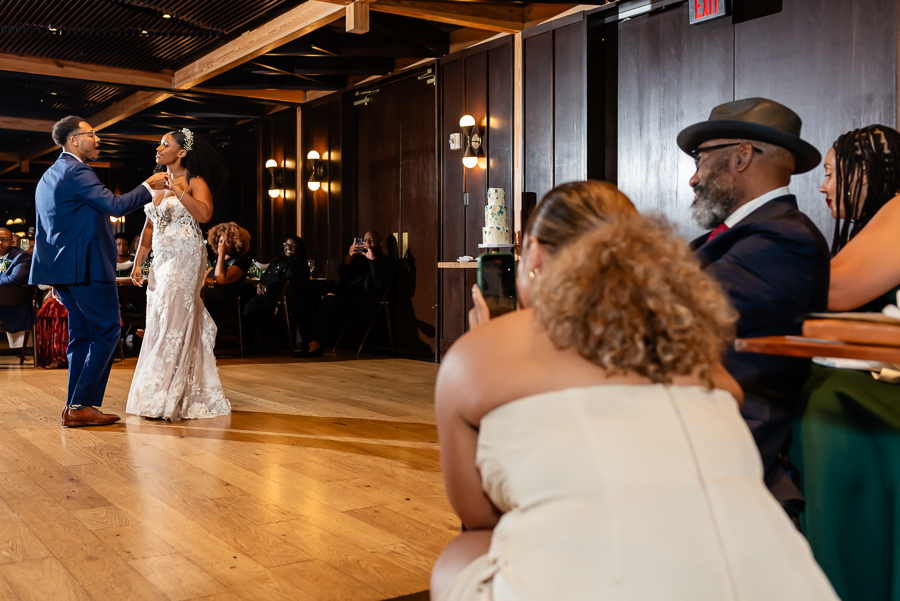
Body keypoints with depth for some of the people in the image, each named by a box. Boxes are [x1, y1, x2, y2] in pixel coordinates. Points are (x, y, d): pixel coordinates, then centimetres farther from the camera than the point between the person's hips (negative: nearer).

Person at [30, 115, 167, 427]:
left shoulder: (48, 176, 20)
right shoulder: (77, 172, -13)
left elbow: (42, 229, 23)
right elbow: (116, 205, -24)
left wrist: (56, 277, 25)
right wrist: (149, 186, -10)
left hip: (64, 268, 10)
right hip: (87, 267, -10)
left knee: (81, 334, 13)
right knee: (108, 331, -5)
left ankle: (76, 407, 14)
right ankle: (81, 406, -7)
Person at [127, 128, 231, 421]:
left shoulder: (195, 182, -2)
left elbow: (204, 214, -21)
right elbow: (149, 228, 19)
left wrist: (178, 191, -22)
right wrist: (137, 262, 15)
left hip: (185, 258, -7)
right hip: (161, 260, 7)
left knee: (174, 321, -10)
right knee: (158, 323, 6)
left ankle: (170, 399, -5)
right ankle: (158, 396, 15)